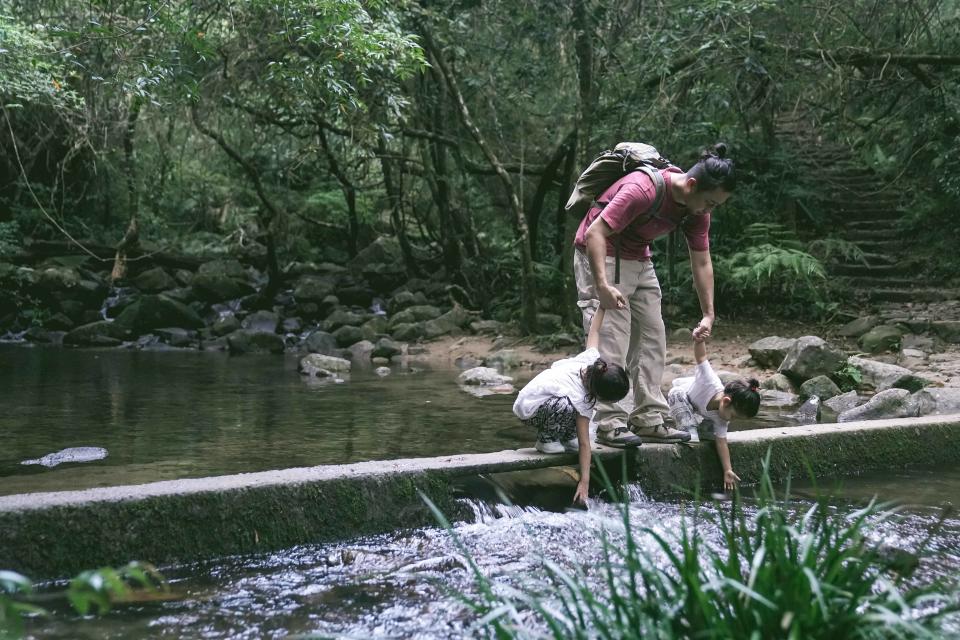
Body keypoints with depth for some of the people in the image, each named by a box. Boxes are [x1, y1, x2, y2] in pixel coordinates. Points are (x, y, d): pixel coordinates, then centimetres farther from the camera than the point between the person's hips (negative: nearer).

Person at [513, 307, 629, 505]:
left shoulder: (592, 360, -15)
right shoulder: (582, 399, -29)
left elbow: (593, 331, 1)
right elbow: (584, 444, -28)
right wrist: (584, 482, -26)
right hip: (528, 409, -9)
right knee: (566, 406, -33)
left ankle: (567, 437, 11)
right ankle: (546, 439, -10)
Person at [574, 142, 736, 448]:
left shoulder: (697, 209, -7)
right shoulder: (642, 190, -31)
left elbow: (702, 263, 2)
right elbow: (594, 233, -32)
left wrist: (708, 315, -1)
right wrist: (603, 286, -39)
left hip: (639, 260, 8)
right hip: (600, 255, -8)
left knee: (652, 339, 5)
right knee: (612, 340, -14)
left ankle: (648, 420, 8)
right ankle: (610, 423, -12)